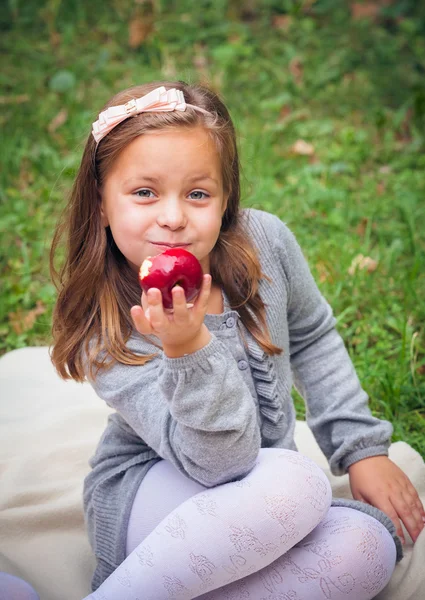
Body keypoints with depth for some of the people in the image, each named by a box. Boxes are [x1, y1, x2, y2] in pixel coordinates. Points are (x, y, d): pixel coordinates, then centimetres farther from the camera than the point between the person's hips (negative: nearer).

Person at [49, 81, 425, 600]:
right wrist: (188, 348, -45)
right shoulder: (106, 327, -23)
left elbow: (311, 338, 9)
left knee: (368, 547, -24)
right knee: (297, 483, -33)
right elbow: (223, 461, -28)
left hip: (262, 506, 5)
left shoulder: (265, 241, -12)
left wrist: (362, 445, 4)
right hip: (145, 501, -5)